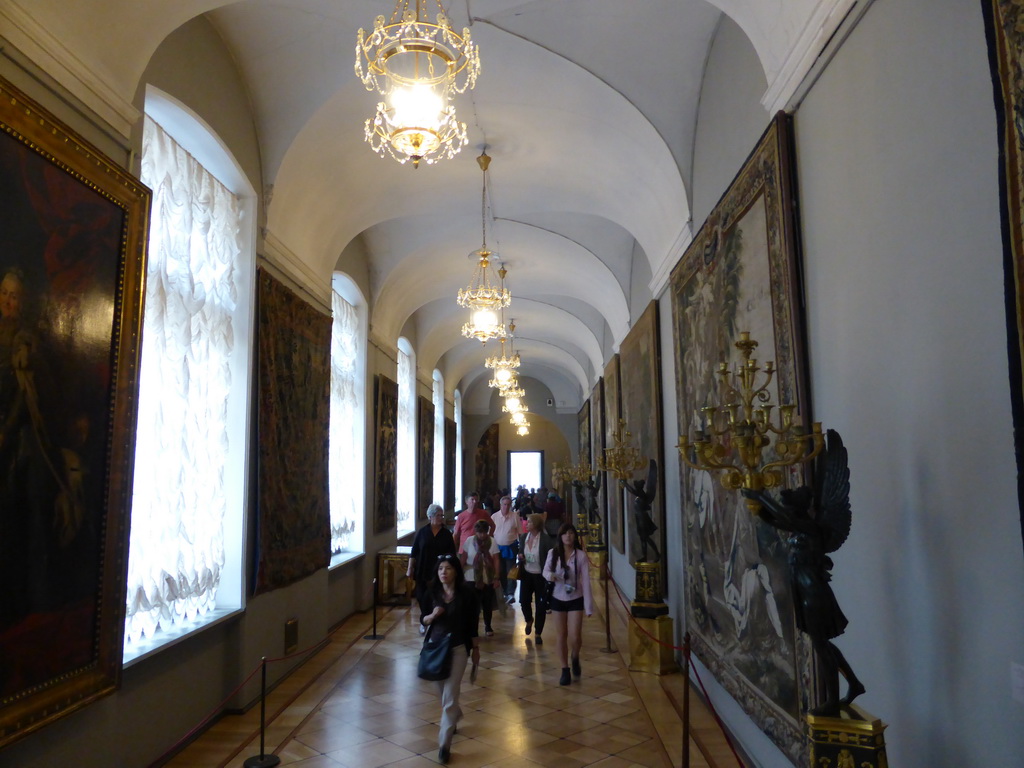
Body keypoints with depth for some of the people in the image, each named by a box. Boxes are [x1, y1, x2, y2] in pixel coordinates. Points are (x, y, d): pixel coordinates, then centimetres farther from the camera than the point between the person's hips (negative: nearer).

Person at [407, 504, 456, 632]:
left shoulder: (447, 534, 3)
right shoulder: (422, 532, 1)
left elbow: (453, 553, 6)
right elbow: (414, 552, 2)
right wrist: (410, 569, -1)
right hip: (423, 571, 0)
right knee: (422, 597, 3)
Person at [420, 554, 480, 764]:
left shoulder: (467, 593, -11)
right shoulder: (432, 592, -3)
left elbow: (473, 623, -4)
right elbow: (423, 620, 5)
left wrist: (476, 648, 0)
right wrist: (432, 615, -17)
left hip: (458, 648, -4)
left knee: (449, 697, -6)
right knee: (443, 693, 20)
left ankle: (444, 744, 2)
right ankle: (455, 716, 50)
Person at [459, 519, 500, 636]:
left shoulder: (492, 542, -6)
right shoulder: (469, 541, -5)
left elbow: (496, 561, -4)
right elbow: (463, 559, 2)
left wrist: (496, 578, -6)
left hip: (488, 579, 1)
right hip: (472, 578, -1)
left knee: (487, 604, 9)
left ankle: (488, 626, 25)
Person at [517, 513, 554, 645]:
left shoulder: (546, 539, -16)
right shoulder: (523, 537, 1)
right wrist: (520, 556, -6)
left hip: (541, 576, -4)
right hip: (526, 574, 4)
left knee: (541, 605, 3)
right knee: (524, 600, 1)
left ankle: (538, 634, 20)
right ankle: (529, 620, 35)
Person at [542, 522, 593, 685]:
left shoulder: (581, 555, -11)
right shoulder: (553, 553, -6)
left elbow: (586, 581, -9)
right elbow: (546, 570, 8)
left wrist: (589, 606, -12)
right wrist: (549, 575, -17)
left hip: (575, 600, -2)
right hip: (558, 600, 2)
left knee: (575, 637, -6)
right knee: (561, 637, 8)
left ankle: (575, 658, 27)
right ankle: (565, 670, 24)